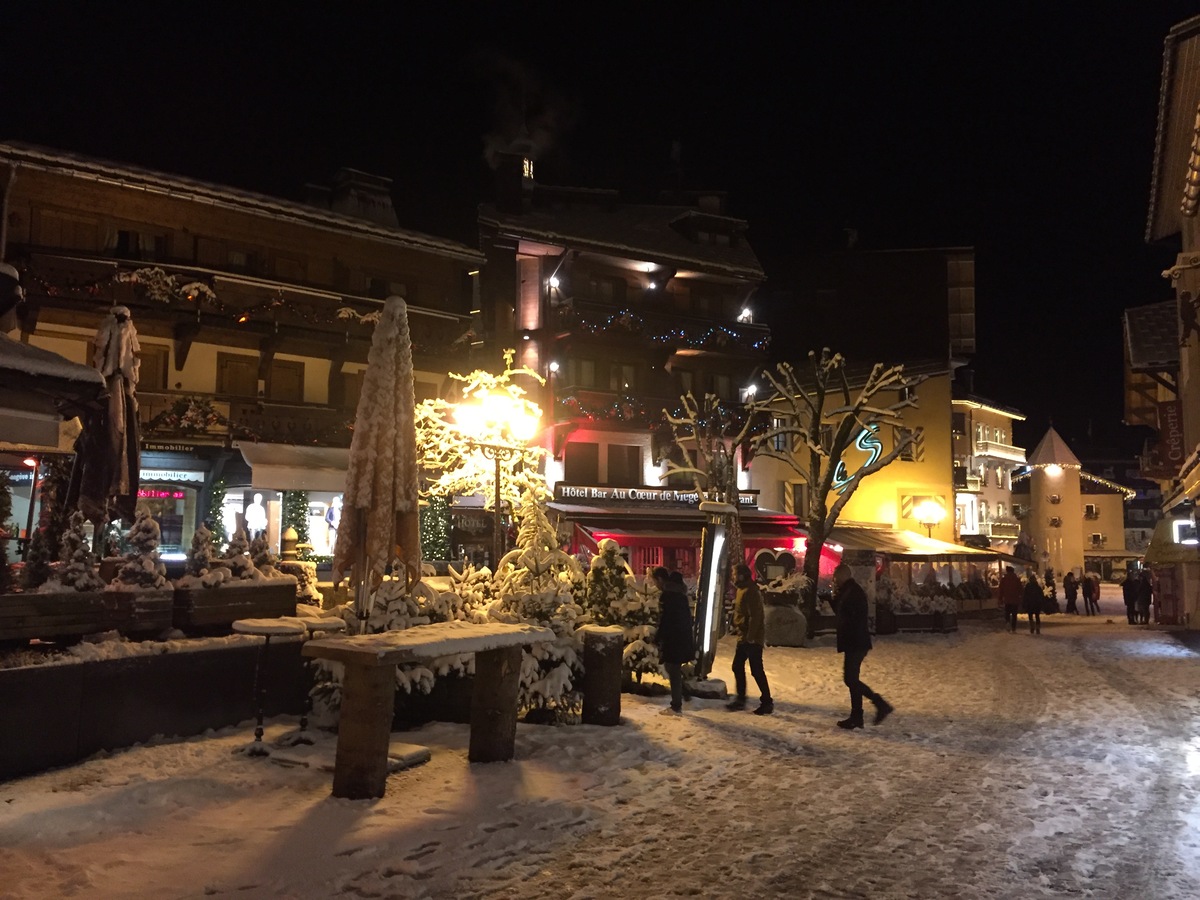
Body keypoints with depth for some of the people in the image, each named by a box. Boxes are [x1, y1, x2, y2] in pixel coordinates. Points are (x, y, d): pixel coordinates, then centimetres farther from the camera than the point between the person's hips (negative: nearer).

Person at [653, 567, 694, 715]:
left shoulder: (666, 595, -17)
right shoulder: (680, 592, 13)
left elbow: (664, 621, -19)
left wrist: (656, 638, -8)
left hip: (673, 640, -9)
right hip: (683, 638, 9)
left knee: (673, 672, -1)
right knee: (675, 671, 16)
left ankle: (676, 707, 4)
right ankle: (677, 702, 20)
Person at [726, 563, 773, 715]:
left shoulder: (750, 592, -19)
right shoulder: (742, 590, 12)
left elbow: (755, 616, -24)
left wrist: (750, 636, -23)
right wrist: (736, 627, 15)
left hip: (752, 638, -10)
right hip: (743, 637, 10)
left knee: (756, 670, -4)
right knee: (737, 667, 15)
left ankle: (767, 702, 5)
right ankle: (740, 699, 25)